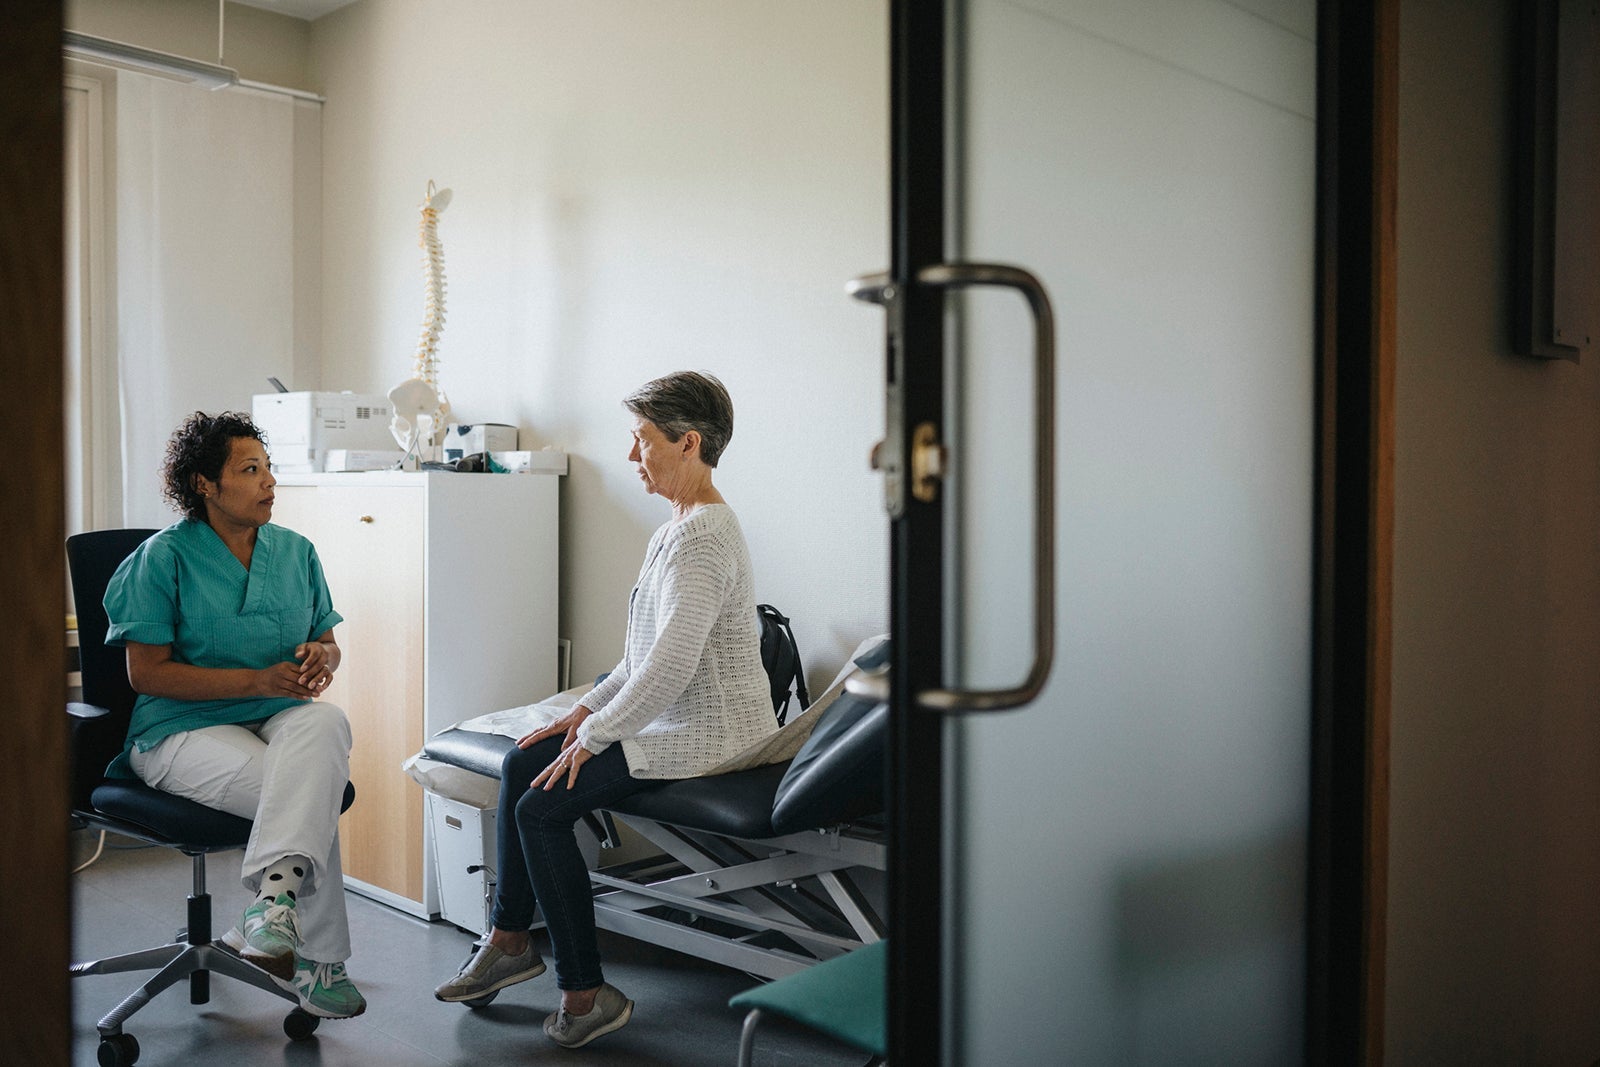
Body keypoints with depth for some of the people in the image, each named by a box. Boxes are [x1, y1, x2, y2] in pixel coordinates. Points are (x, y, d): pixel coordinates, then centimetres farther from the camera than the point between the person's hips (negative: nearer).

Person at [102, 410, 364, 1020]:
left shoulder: (296, 551, 12)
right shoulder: (165, 557, -3)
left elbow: (327, 643, 18)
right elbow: (146, 672, -9)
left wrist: (321, 658, -10)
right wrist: (259, 680, -19)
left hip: (279, 719, 4)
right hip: (184, 729, -4)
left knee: (327, 721, -35)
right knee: (308, 795, -32)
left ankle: (273, 896, -42)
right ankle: (317, 962, -22)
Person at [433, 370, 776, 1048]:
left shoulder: (702, 537, -22)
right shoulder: (684, 524, 12)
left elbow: (670, 666, -28)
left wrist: (593, 736, -17)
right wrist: (588, 708, 10)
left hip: (705, 733, -11)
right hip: (672, 720, 11)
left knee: (543, 807, -12)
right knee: (522, 763, 10)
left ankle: (586, 994, 0)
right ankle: (510, 941, 20)